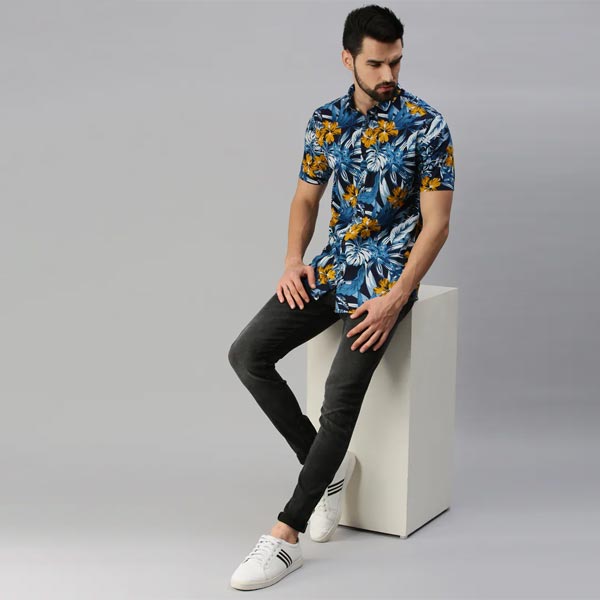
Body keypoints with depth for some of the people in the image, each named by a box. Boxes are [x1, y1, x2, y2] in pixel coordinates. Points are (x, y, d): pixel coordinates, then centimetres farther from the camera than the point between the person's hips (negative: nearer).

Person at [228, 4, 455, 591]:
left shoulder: (427, 125, -9)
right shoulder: (326, 120, 6)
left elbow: (436, 223, -10)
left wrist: (394, 301, -19)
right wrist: (293, 262, -2)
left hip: (388, 275, -5)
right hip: (332, 266, 6)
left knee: (340, 394, -21)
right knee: (247, 354, -10)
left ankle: (285, 536, -15)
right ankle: (326, 465, 6)